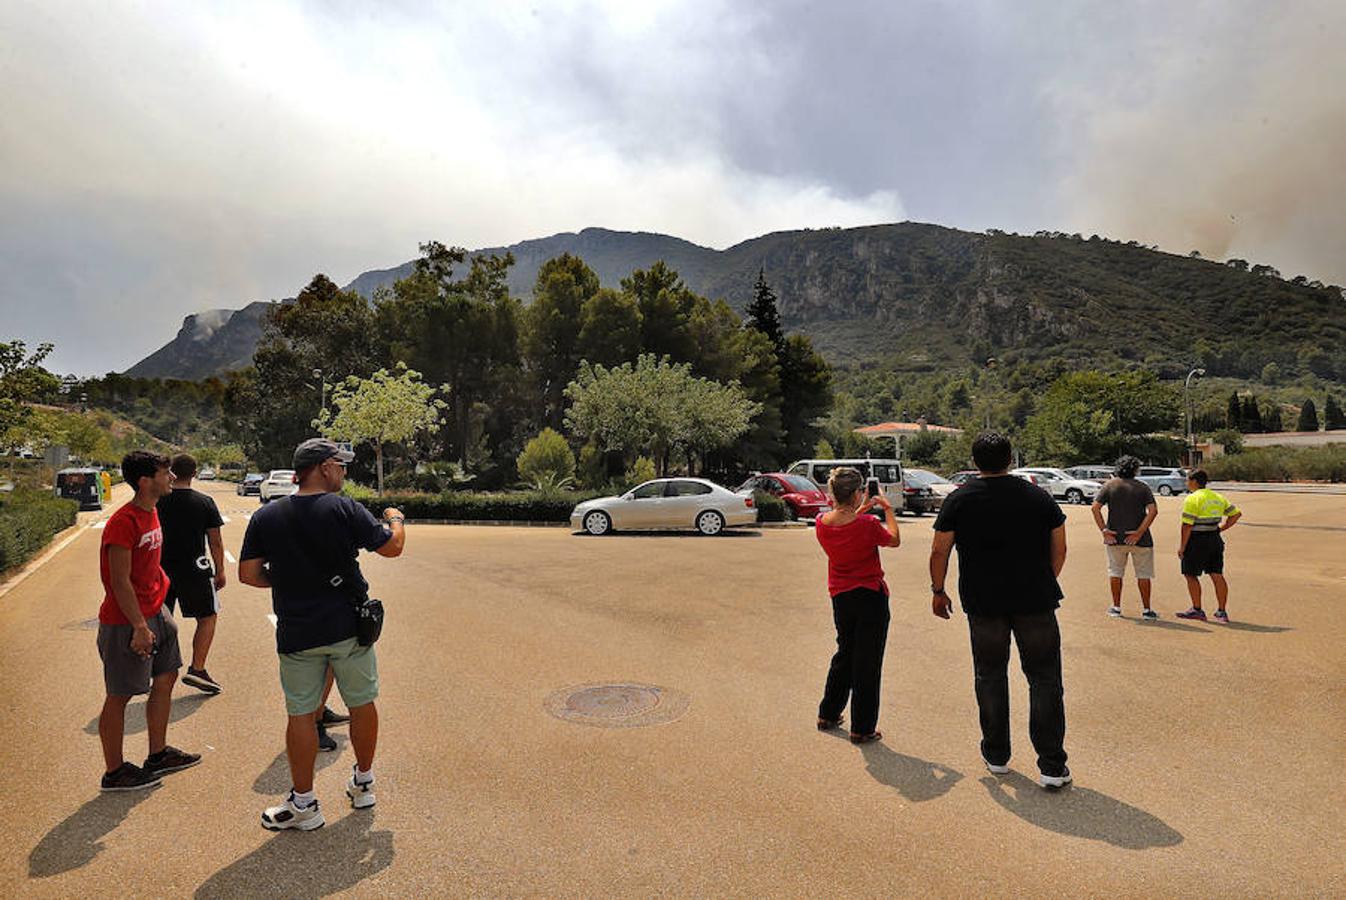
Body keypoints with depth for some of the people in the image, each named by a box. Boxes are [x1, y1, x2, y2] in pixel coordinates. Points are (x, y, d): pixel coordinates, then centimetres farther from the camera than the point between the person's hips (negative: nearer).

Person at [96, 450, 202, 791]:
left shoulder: (151, 514, 8)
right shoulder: (123, 522, -21)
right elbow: (119, 581, -23)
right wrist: (139, 627, -22)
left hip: (154, 614, 10)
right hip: (125, 622, -10)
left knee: (166, 677, 16)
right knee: (120, 695, 4)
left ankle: (158, 755, 30)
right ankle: (114, 772, 19)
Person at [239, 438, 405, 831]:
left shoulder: (265, 517, -1)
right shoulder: (344, 508, -11)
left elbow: (248, 574, 0)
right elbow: (392, 547, -5)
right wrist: (395, 519, 16)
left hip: (297, 633, 2)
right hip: (349, 627, -1)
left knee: (301, 714, 10)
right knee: (362, 704, 15)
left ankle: (303, 804, 18)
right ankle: (364, 784, 30)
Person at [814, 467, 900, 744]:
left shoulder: (821, 523, -8)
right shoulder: (867, 525, -22)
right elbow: (894, 540, -1)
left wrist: (860, 511, 18)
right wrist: (888, 509, 8)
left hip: (840, 597, 5)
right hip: (871, 597, -5)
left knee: (844, 654, 23)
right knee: (867, 662, 6)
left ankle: (828, 715, 33)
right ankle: (862, 729, 15)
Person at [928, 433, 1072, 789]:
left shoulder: (959, 500, -2)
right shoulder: (1038, 497, 2)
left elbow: (939, 552, -2)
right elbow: (1059, 550, 6)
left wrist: (938, 591, 10)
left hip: (983, 603, 0)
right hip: (1035, 601, 0)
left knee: (990, 676, 13)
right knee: (1045, 680, 7)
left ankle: (996, 756, 24)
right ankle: (1052, 767, 7)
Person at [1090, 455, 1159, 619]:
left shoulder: (1109, 485, 1)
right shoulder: (1142, 487, -1)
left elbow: (1095, 508, -9)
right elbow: (1153, 510, -14)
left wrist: (1103, 529, -9)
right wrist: (1140, 532, -14)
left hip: (1115, 538, 1)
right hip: (1140, 538, -1)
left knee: (1115, 572, 14)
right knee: (1143, 574, 10)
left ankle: (1116, 607, 19)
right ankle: (1147, 610, 13)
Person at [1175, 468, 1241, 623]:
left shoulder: (1192, 499, -13)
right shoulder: (1218, 498, 11)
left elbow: (1187, 525, -17)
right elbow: (1236, 513, 16)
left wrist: (1182, 546, -12)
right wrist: (1221, 528, 14)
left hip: (1197, 541, -7)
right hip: (1215, 539, 7)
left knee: (1191, 575, 5)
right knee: (1217, 576, 8)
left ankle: (1197, 610, 8)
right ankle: (1222, 612, 12)